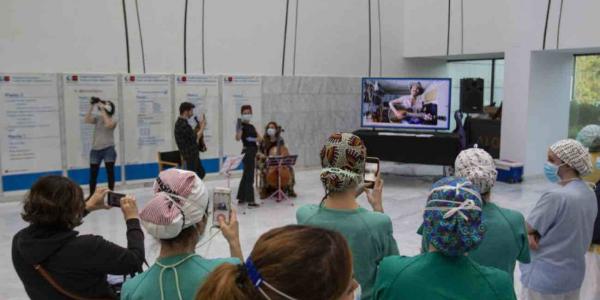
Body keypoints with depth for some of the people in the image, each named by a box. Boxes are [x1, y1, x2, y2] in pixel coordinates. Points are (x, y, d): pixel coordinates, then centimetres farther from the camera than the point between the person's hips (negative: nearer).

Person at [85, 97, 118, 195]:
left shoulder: (113, 120, -2)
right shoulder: (97, 119, 9)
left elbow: (108, 124, -24)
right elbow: (87, 120, -6)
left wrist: (102, 109, -20)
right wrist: (92, 106, -10)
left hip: (108, 149, -4)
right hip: (95, 149, 4)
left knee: (110, 172, 0)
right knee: (93, 174, 7)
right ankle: (91, 196, 16)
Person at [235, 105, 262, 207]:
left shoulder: (251, 126, 15)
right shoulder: (242, 126, -9)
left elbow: (260, 138, 13)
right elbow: (238, 138, -25)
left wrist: (255, 139, -7)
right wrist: (239, 127, -34)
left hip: (253, 152, 9)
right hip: (247, 151, -9)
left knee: (246, 175, 14)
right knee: (249, 176, -8)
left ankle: (241, 198, 22)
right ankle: (250, 200, -5)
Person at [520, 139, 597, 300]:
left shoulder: (556, 197, -26)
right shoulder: (589, 194, 0)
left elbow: (526, 229, -17)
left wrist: (531, 236, 2)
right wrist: (534, 233, -4)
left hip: (545, 277, -8)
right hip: (574, 274, 8)